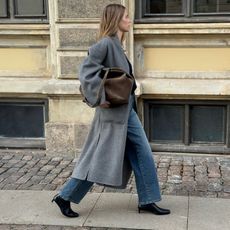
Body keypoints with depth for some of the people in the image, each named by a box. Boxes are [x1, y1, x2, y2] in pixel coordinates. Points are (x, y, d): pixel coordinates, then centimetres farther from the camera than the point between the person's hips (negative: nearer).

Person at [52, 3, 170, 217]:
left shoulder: (117, 45, 12)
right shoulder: (106, 43, -16)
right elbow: (86, 70, -25)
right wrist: (100, 98, -27)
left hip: (126, 110, 10)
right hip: (113, 111, -10)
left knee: (143, 153, 10)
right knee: (100, 158, -2)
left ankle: (147, 201, 19)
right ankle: (64, 197, 11)